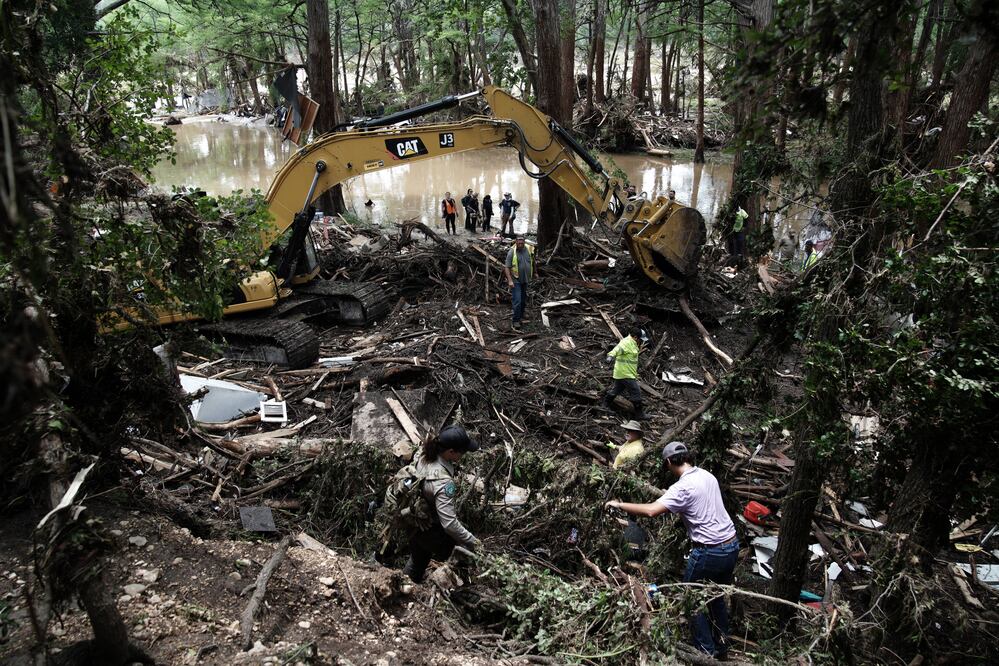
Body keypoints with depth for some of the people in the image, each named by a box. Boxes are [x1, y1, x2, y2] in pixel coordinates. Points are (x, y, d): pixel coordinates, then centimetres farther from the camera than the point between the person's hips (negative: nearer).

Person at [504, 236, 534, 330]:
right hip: (515, 281, -5)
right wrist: (510, 280, -22)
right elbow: (507, 267, -14)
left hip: (525, 280, 6)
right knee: (517, 301, -11)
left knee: (523, 300, 16)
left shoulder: (528, 249, 1)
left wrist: (533, 273, 20)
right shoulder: (511, 252, -14)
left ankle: (521, 317, 32)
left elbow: (532, 261, 17)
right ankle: (516, 321, -4)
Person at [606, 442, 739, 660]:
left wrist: (619, 505, -18)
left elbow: (651, 511, -28)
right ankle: (722, 648, 33)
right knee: (716, 597, 23)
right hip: (731, 544, 8)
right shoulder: (707, 475, 5)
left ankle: (707, 652, 17)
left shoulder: (683, 487, -19)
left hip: (709, 552, -8)